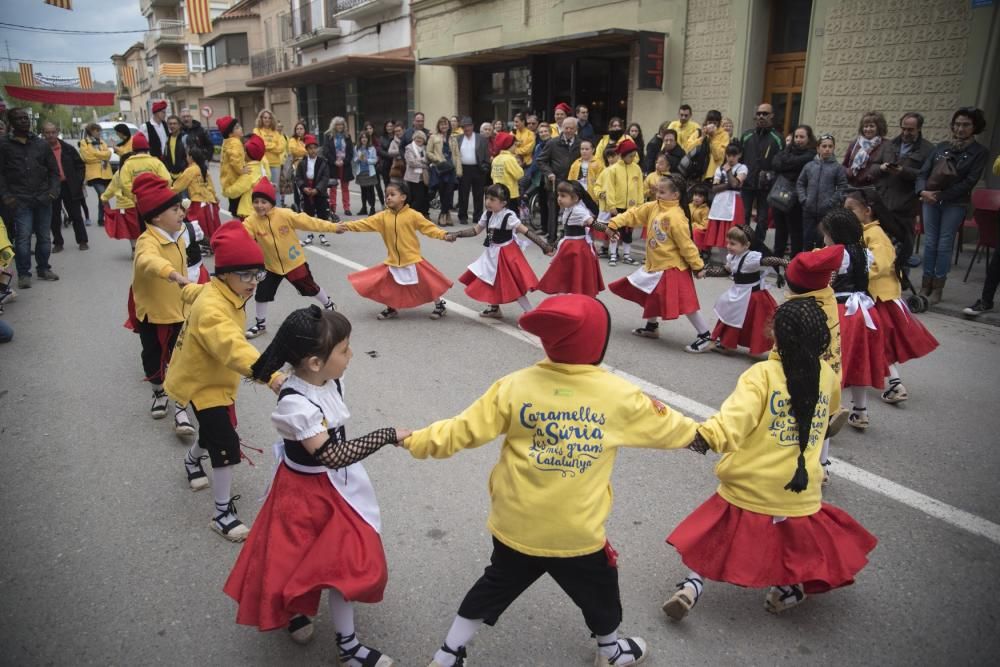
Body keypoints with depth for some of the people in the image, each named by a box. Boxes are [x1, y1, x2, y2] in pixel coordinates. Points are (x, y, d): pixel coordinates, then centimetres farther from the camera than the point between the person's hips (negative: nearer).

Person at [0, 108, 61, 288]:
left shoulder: (40, 144, 10)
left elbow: (53, 170, 12)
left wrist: (54, 190, -2)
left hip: (43, 199, 3)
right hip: (20, 200, -3)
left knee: (44, 236, 9)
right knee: (23, 236, -7)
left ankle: (43, 269, 24)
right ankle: (23, 274, 1)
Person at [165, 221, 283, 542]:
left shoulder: (224, 292, -4)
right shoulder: (212, 309, -36)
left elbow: (194, 293, 20)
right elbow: (233, 347, -53)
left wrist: (191, 291, 45)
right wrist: (269, 374, -65)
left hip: (216, 379, 10)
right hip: (202, 384, -10)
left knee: (214, 430, 28)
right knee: (226, 445, -12)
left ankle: (192, 459, 60)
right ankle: (223, 513, 1)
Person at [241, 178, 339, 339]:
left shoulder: (284, 215, -21)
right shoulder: (252, 221, -15)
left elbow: (307, 222, -17)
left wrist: (331, 227, -16)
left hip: (294, 262, -2)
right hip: (271, 266, 2)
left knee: (309, 288, 12)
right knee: (262, 294, 3)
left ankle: (329, 304, 40)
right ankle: (261, 324, 24)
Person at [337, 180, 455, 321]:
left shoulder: (412, 215, -11)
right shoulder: (383, 216, -1)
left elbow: (429, 227, -10)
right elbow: (365, 223, -4)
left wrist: (444, 235, -23)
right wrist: (347, 226, -14)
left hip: (412, 260, -4)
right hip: (393, 262, 4)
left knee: (427, 285, 5)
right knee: (386, 286, 9)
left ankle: (440, 306, 26)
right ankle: (391, 309, 33)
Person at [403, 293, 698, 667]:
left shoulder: (514, 386, -12)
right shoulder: (620, 395, -12)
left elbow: (463, 430, -9)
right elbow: (665, 427, 3)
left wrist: (416, 441, 7)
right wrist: (697, 433, 25)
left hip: (515, 527, 2)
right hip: (578, 534, -1)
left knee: (494, 587, 25)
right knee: (598, 593, 27)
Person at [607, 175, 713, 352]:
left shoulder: (676, 217, -22)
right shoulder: (653, 207, 3)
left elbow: (686, 244, -21)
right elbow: (634, 214, 8)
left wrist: (697, 265, -16)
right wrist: (614, 223, -5)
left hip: (672, 268, -9)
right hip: (654, 265, 9)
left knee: (685, 302, -11)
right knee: (651, 295, 23)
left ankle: (705, 337, -4)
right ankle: (652, 327, 43)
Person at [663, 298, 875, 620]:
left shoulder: (763, 373, -13)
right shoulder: (827, 374, 0)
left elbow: (739, 414, -32)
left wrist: (709, 435, -44)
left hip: (747, 489, -2)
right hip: (800, 497, 2)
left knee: (715, 535, 20)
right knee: (804, 543, 28)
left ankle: (692, 585, 7)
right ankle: (789, 586, 6)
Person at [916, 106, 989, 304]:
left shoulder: (980, 152, 1)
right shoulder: (941, 147, 10)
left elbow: (970, 181, -8)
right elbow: (923, 173, 5)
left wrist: (941, 195, -16)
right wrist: (923, 191, -15)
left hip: (955, 204, -2)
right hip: (931, 201, 3)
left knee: (944, 244, -2)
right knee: (929, 242, 3)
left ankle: (938, 288, 6)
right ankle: (926, 285, 11)